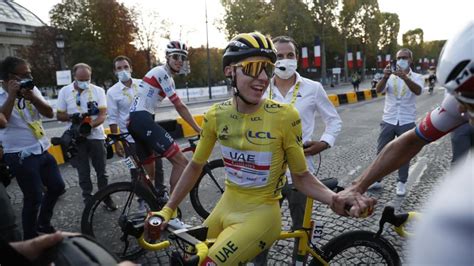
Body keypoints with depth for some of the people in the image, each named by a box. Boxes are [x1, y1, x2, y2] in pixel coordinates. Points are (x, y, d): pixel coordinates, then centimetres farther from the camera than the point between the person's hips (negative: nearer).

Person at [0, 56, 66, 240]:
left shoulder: (32, 89, 7)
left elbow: (49, 113, -3)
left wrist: (32, 97, -17)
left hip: (42, 150, 7)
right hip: (21, 156, -7)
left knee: (57, 187, 15)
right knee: (34, 198, -2)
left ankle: (43, 223, 37)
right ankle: (30, 239, 18)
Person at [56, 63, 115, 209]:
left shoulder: (98, 90, -2)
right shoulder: (64, 91, 1)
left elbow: (103, 114, -7)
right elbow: (59, 115, 5)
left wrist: (90, 125, -26)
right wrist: (72, 116, -17)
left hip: (96, 136, 0)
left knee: (101, 170, 9)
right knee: (83, 172, 7)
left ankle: (106, 197, 24)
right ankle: (88, 200, 20)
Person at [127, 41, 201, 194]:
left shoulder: (168, 78, 22)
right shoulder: (161, 72, -8)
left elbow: (179, 107, 18)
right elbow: (180, 107, -11)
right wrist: (199, 130, -7)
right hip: (141, 120, -10)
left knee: (149, 173, 17)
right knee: (182, 163, -12)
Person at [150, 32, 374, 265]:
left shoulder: (284, 116, -20)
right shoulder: (216, 115, -9)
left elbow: (301, 177, -10)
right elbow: (195, 166, 4)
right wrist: (167, 210, 5)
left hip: (261, 214, -5)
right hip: (226, 207, 5)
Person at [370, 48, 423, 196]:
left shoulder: (416, 77, 0)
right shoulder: (390, 77, 4)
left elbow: (418, 91, -22)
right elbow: (378, 90, -15)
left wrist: (404, 77, -39)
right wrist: (385, 77, -35)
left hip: (407, 122, -1)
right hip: (388, 120, 1)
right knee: (381, 152, 6)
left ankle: (401, 183, 20)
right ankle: (376, 180, 18)